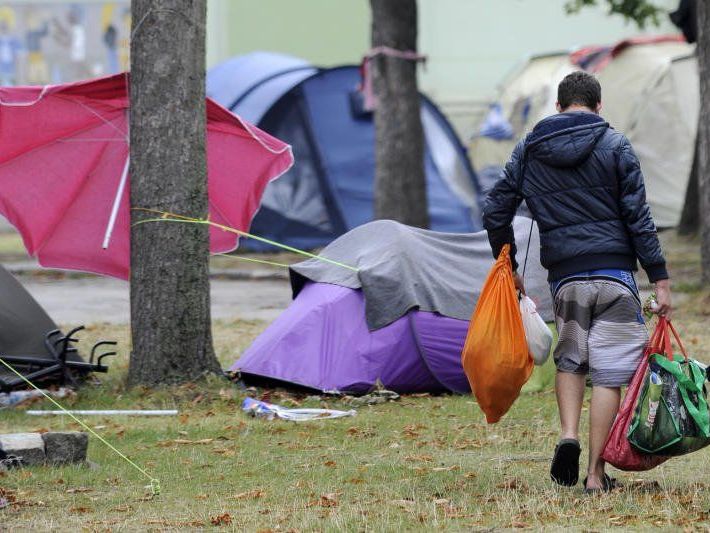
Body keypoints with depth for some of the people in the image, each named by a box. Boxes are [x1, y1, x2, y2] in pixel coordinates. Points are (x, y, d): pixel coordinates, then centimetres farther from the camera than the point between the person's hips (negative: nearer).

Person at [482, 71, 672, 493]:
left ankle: (569, 435, -1)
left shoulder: (528, 150, 8)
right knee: (609, 371, 1)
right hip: (614, 274, -3)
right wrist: (660, 278, -4)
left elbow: (496, 212, 10)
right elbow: (638, 217, -5)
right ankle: (596, 473, -1)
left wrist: (508, 267, 24)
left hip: (564, 275, 3)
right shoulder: (614, 145, 0)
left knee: (570, 358, 23)